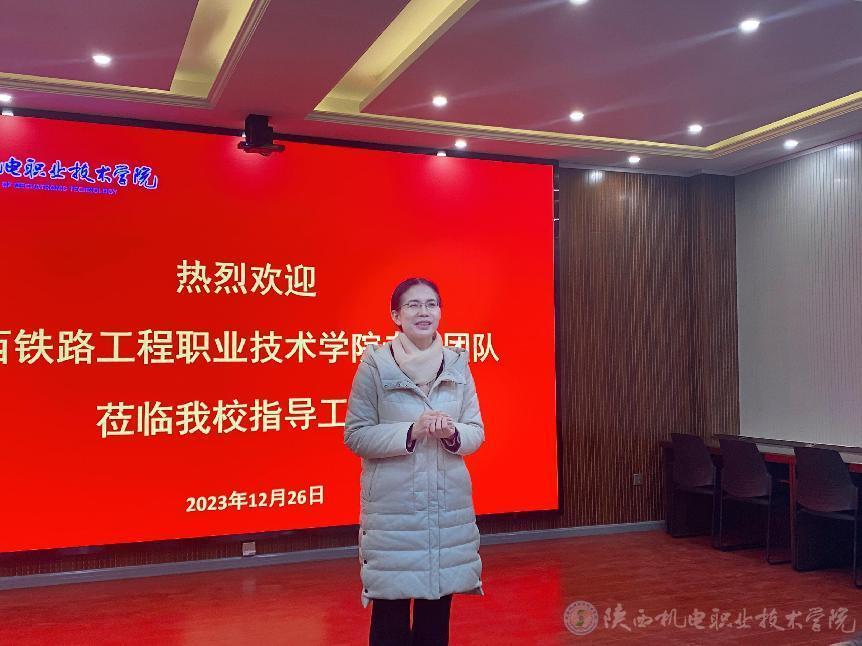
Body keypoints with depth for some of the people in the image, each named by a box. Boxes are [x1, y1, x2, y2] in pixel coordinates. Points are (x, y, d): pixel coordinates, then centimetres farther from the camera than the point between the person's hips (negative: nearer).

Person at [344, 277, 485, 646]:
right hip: (392, 505, -3)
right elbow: (355, 435, -7)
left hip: (449, 504, 4)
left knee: (437, 614, 15)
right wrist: (410, 432, -20)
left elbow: (476, 432, 7)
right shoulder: (374, 363, -6)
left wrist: (453, 433, -15)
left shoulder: (457, 364, 5)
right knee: (390, 613, 7)